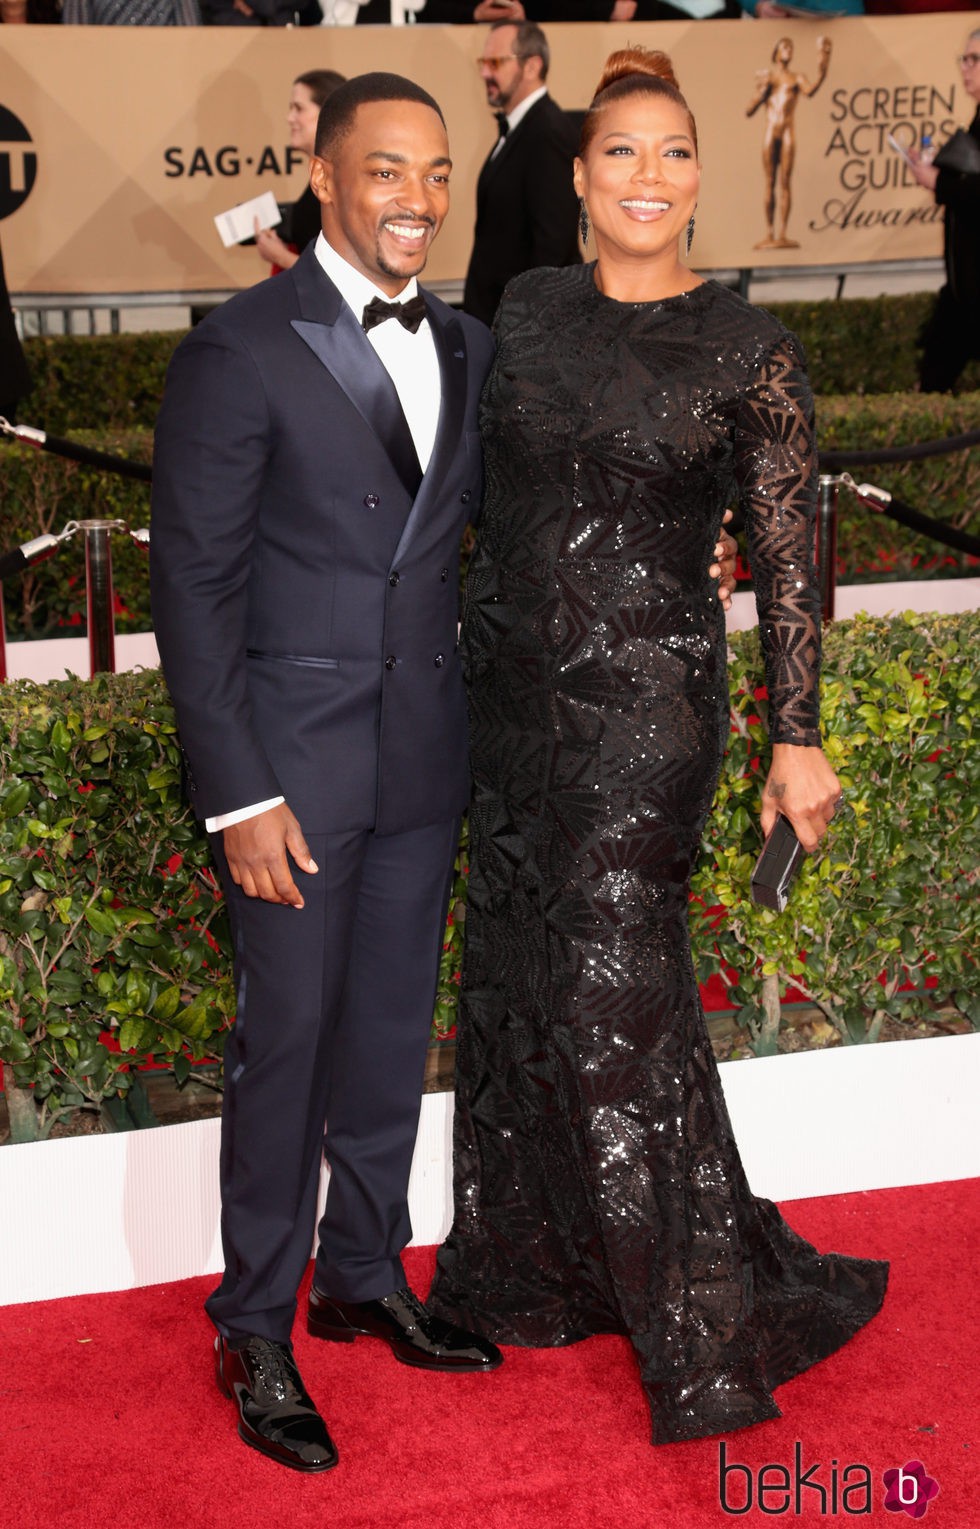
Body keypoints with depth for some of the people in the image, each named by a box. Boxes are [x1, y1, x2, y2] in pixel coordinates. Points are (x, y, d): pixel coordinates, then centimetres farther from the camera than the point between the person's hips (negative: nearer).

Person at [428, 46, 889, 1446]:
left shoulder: (748, 349, -5)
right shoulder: (527, 311, 7)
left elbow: (788, 553, -4)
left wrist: (796, 735, -7)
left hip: (645, 697, -5)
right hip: (512, 685, 5)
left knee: (612, 995, -5)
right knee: (520, 976, 12)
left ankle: (707, 1316, 13)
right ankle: (540, 1272, 31)